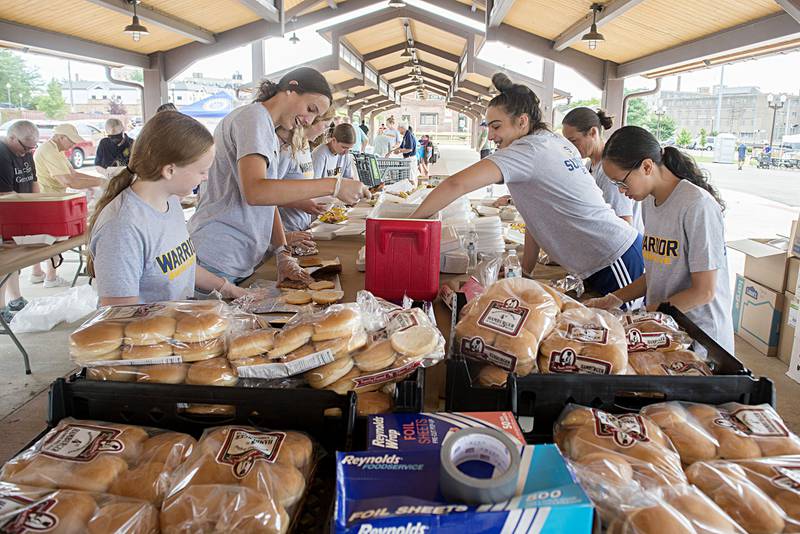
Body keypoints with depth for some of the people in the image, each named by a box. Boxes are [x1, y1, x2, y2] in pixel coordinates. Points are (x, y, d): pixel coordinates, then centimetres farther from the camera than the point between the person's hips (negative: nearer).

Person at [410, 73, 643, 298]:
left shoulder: (528, 151, -18)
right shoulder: (557, 141, 10)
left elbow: (457, 184, -26)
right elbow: (539, 213, 11)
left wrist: (412, 220, -15)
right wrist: (526, 268, 13)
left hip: (613, 260, -9)